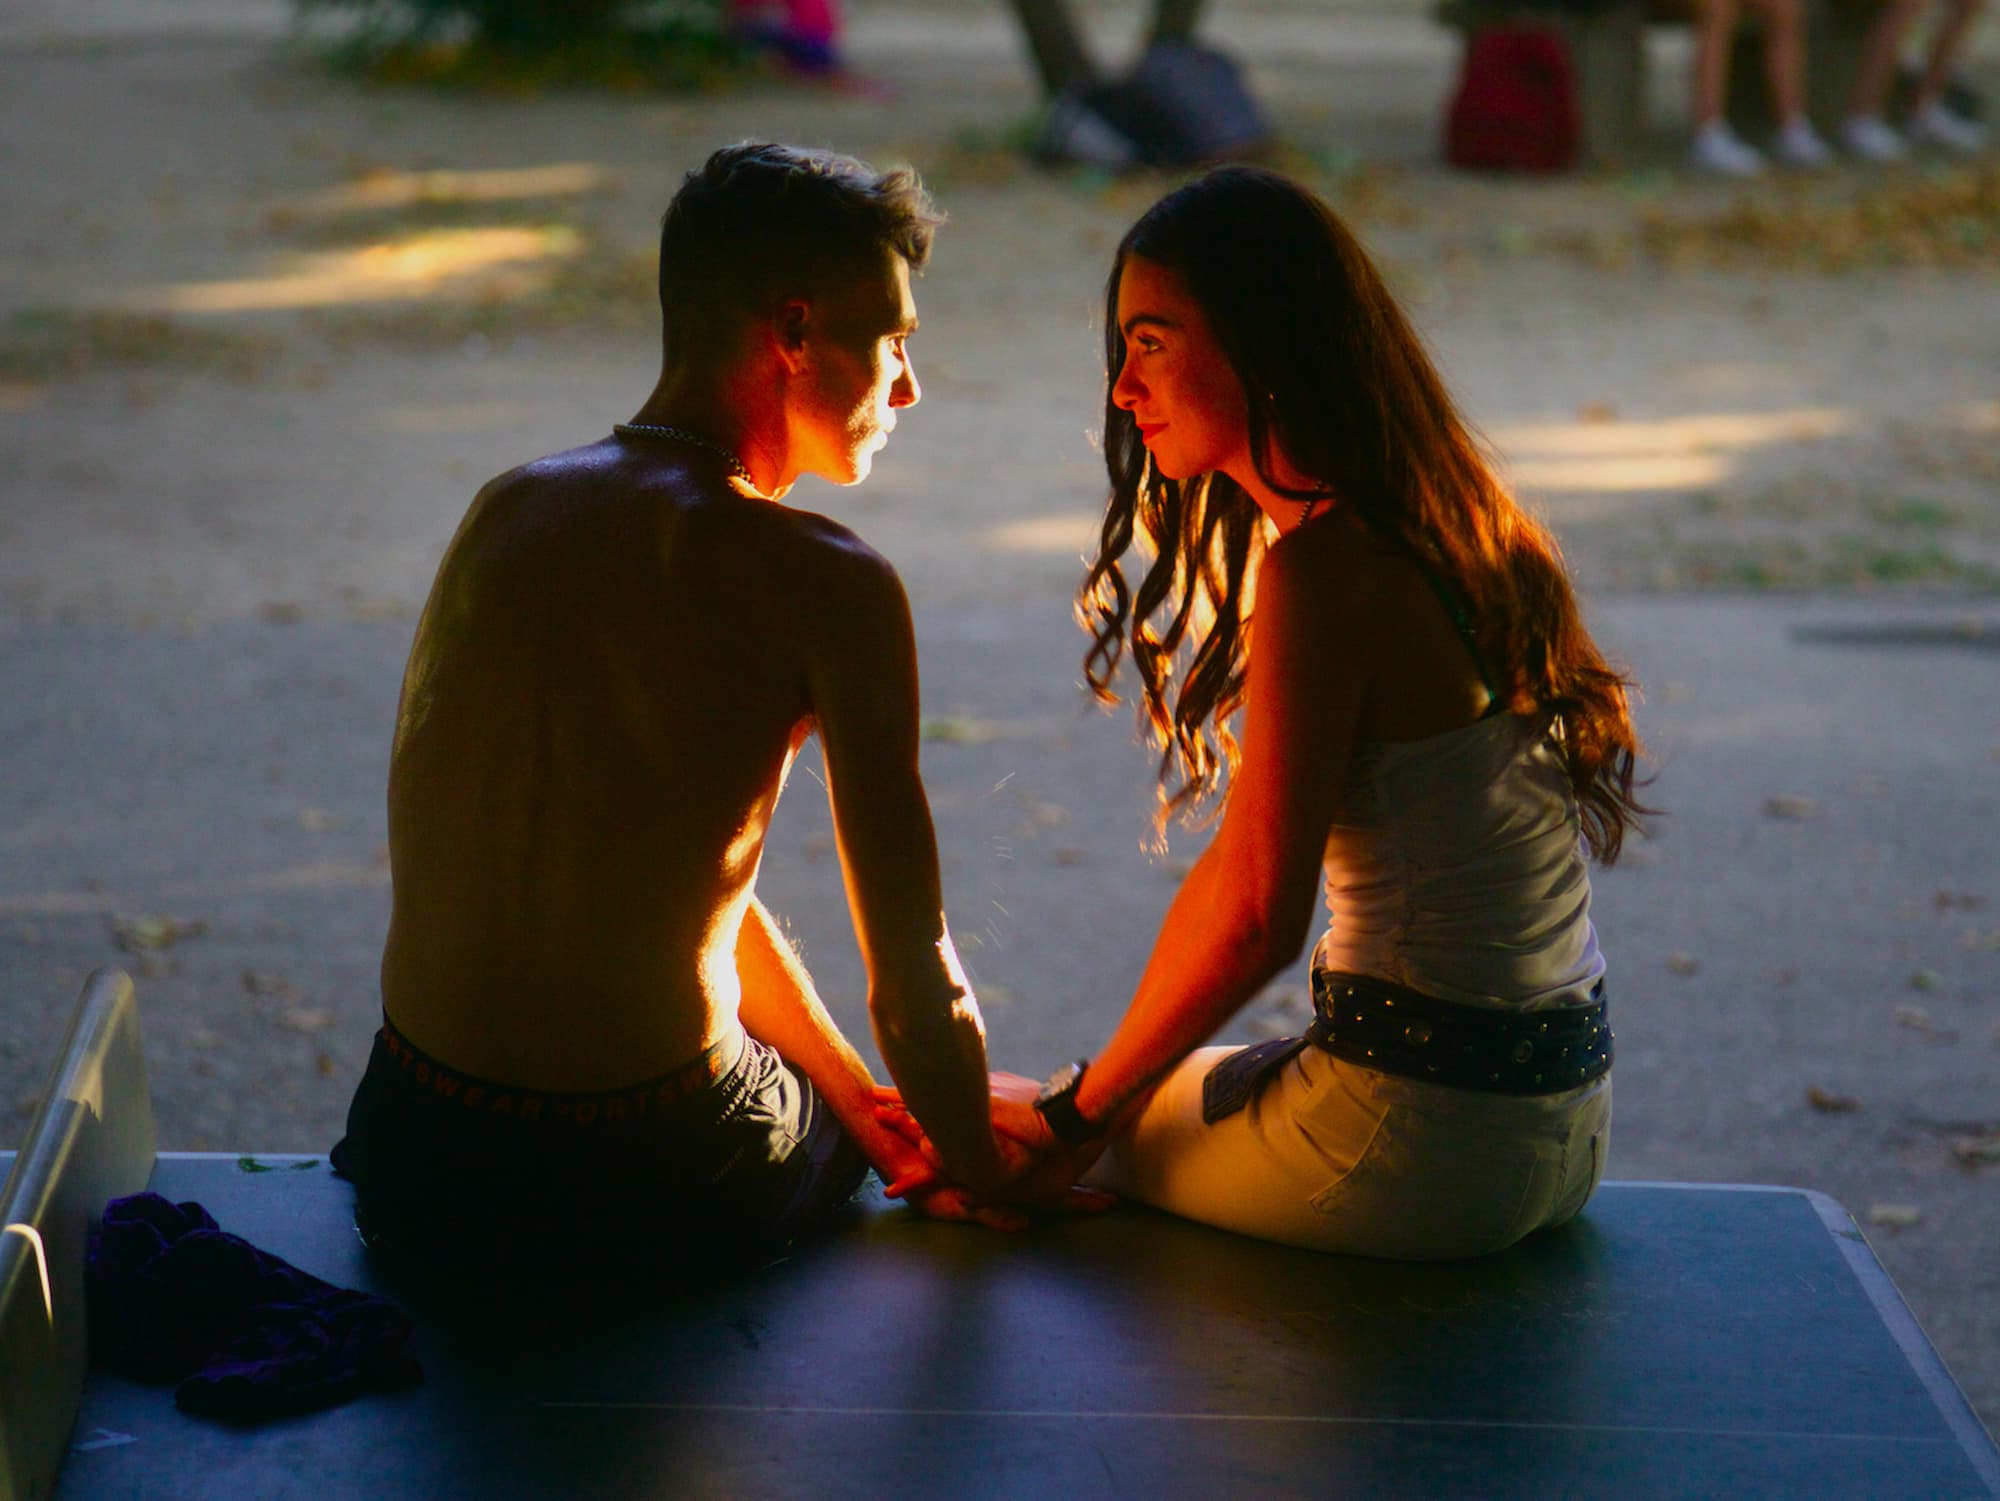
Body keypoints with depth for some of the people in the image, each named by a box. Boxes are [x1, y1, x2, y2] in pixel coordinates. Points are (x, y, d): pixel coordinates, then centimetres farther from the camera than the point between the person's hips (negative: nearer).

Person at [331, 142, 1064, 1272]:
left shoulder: (506, 511, 8)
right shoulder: (825, 584, -13)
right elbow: (913, 976, -12)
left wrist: (882, 1125, 19)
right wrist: (984, 1188, 7)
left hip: (411, 1168, 5)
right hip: (641, 1188, -5)